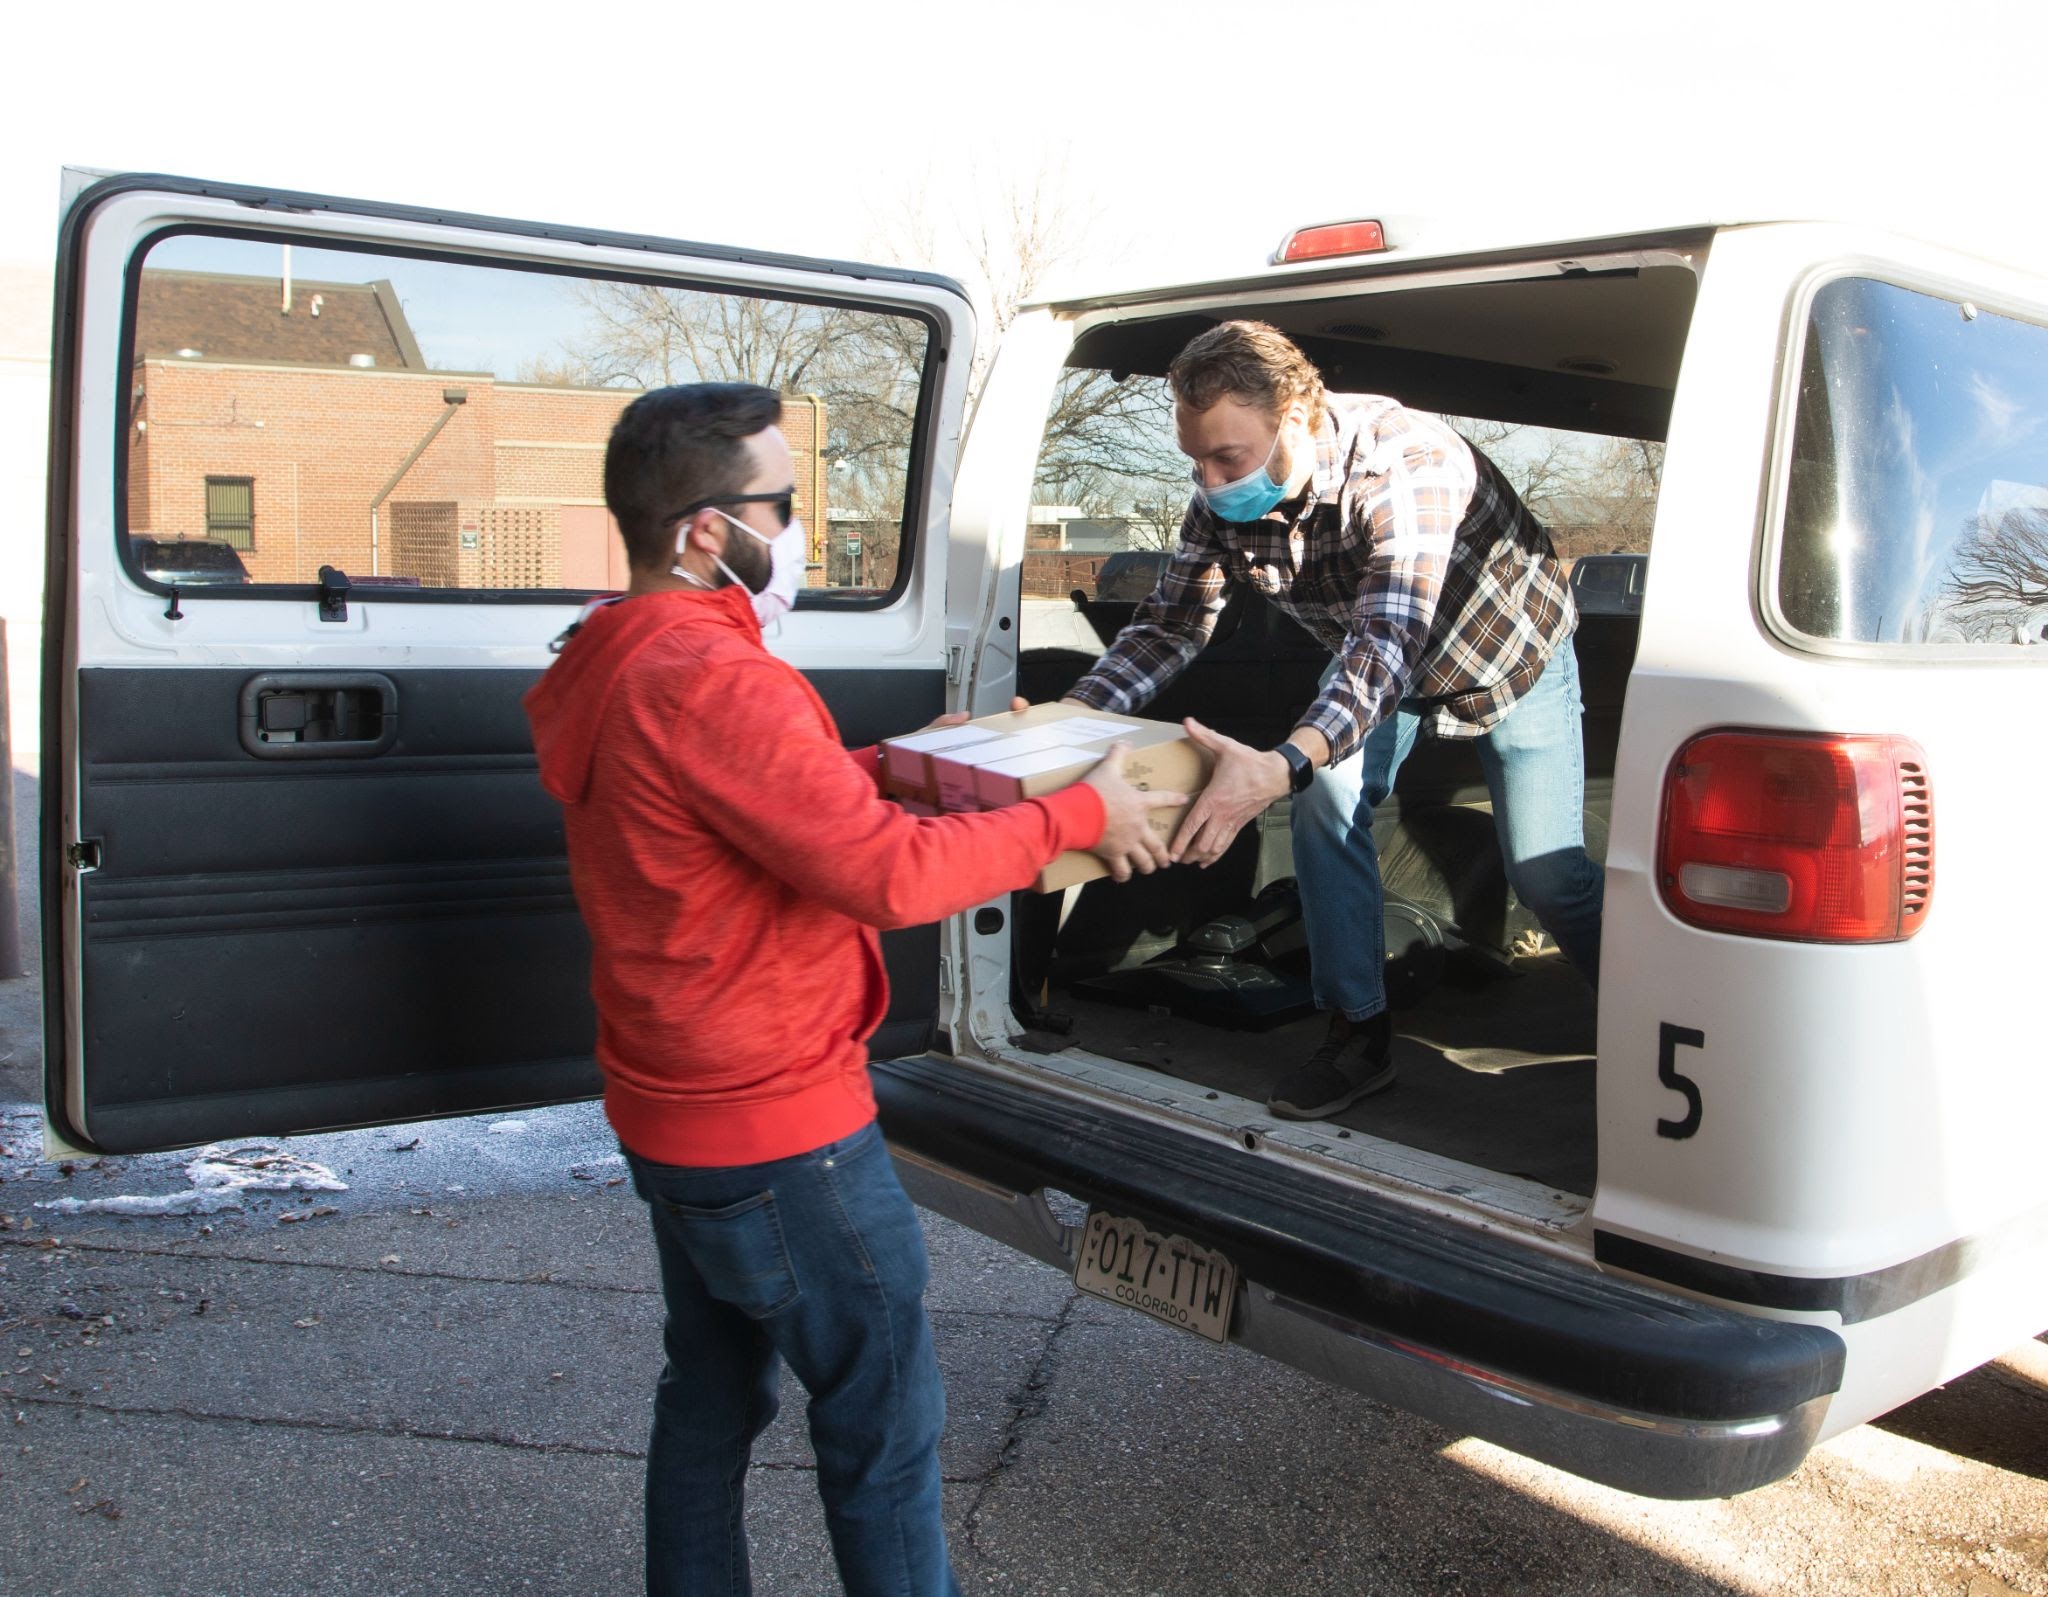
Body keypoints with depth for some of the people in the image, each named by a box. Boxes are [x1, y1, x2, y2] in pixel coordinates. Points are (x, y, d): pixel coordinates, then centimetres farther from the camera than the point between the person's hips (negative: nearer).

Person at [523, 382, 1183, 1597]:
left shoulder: (615, 665, 6)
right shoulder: (709, 679, -26)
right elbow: (887, 873, -29)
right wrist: (1079, 816, -19)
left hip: (675, 1110, 10)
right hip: (778, 1129, -10)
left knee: (712, 1398, 23)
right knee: (886, 1421, 7)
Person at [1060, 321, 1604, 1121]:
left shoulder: (1406, 463, -43)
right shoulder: (1224, 501, -23)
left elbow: (1389, 642, -53)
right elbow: (1169, 625, -15)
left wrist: (1285, 765, -70)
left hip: (1509, 645, -5)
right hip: (1371, 663, 5)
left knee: (1546, 872, -6)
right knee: (1327, 800, -18)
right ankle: (1359, 1032, -4)